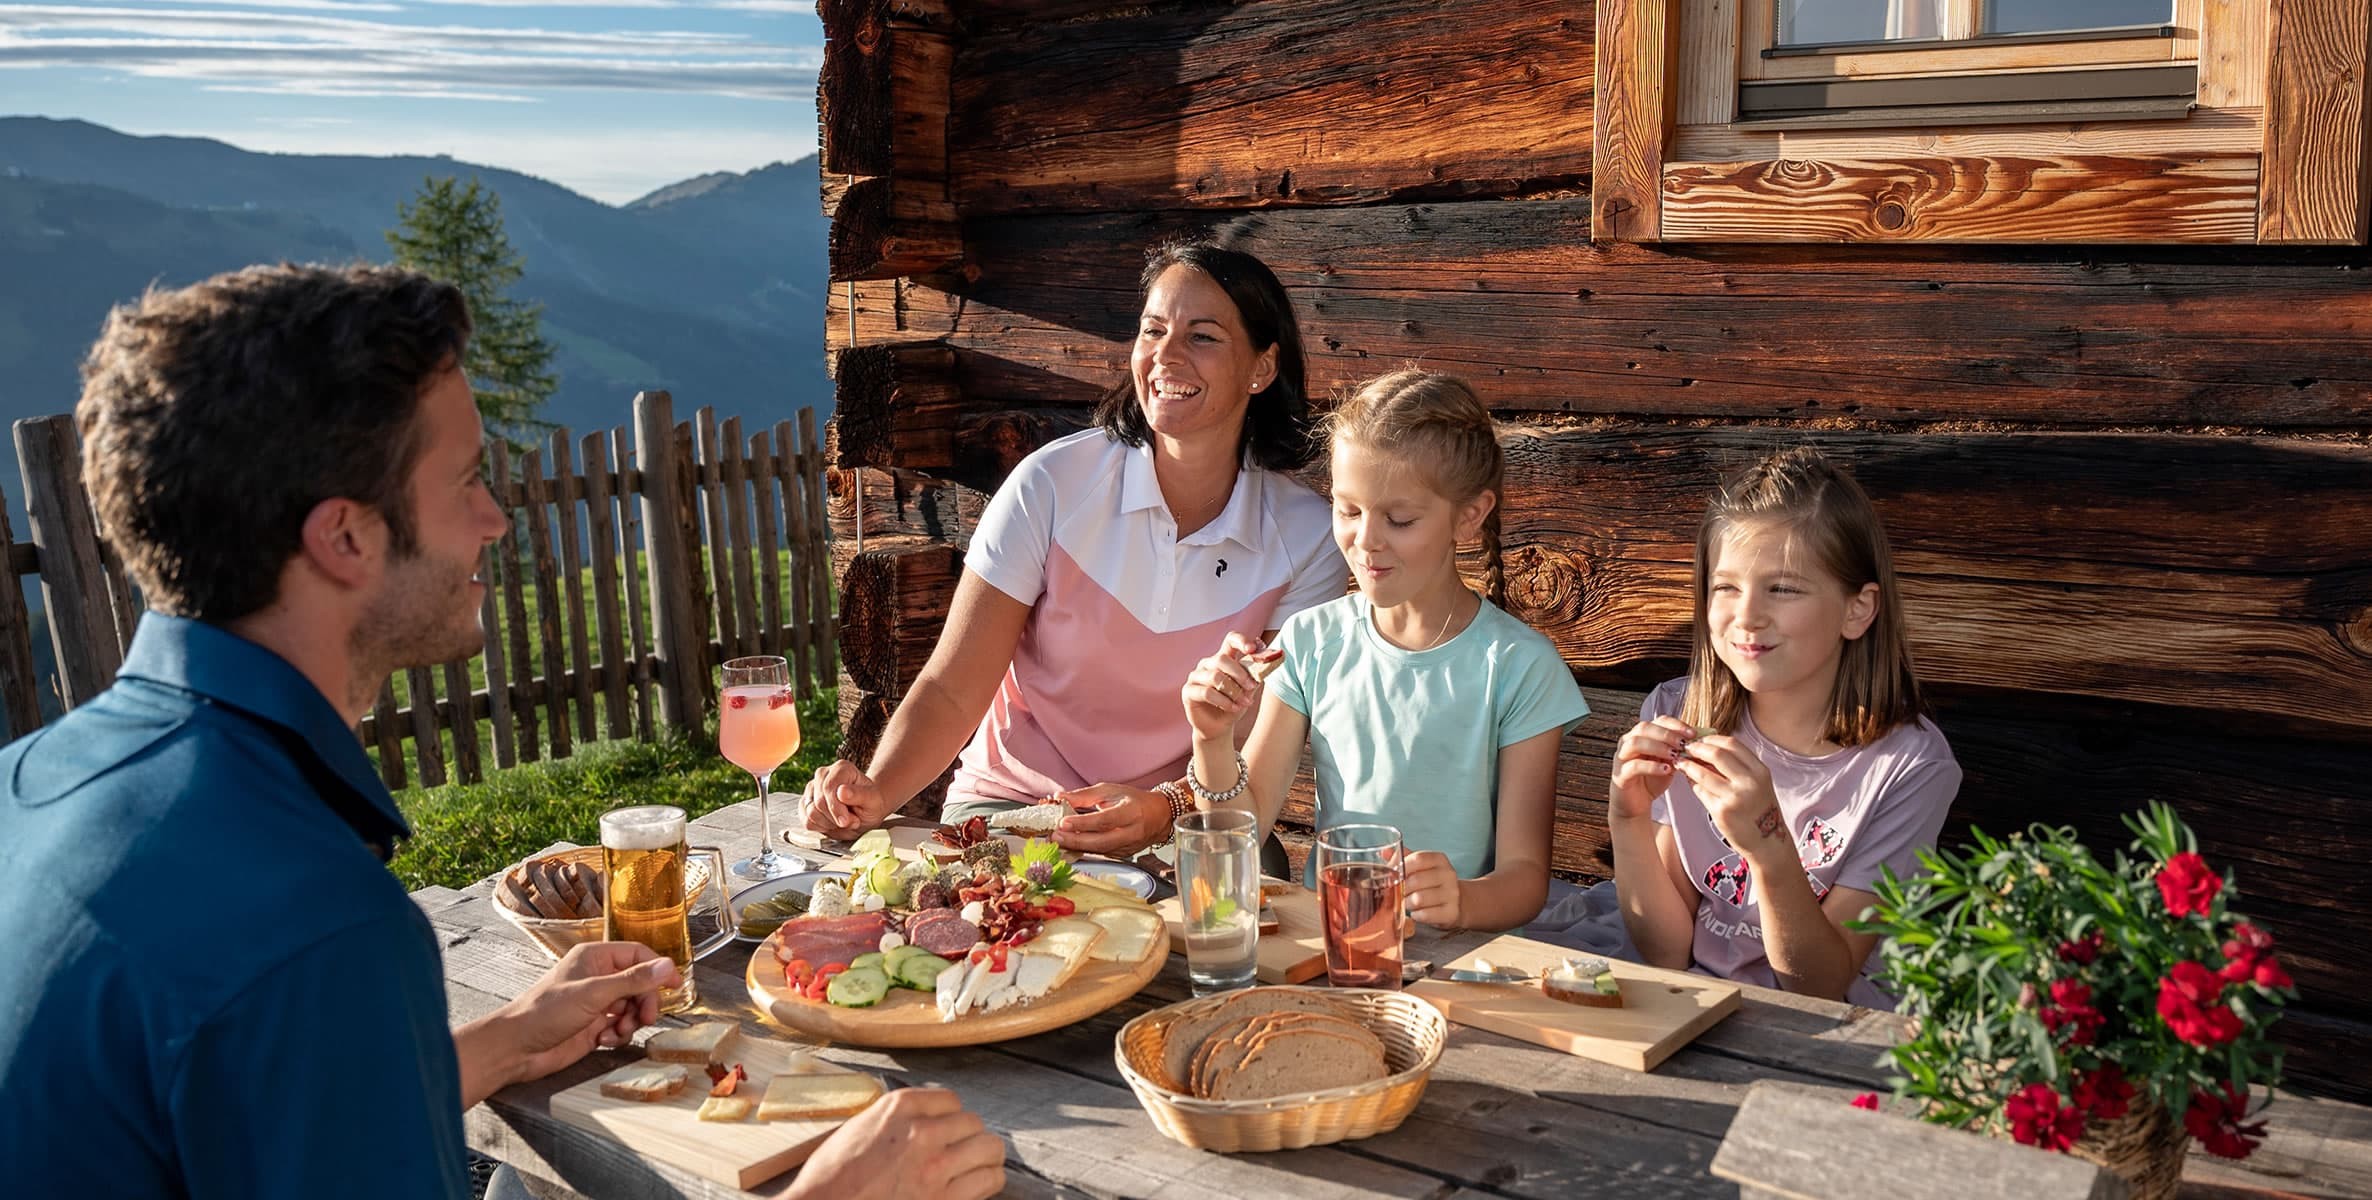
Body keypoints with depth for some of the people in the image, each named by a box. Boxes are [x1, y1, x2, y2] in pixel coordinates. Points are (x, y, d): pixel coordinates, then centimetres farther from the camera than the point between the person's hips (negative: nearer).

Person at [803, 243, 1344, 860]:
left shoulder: (1305, 537, -7)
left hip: (1185, 824, 2)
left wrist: (1170, 807, -27)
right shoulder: (1053, 484, -12)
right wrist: (875, 795, -30)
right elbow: (951, 690, -12)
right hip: (1010, 803, -1)